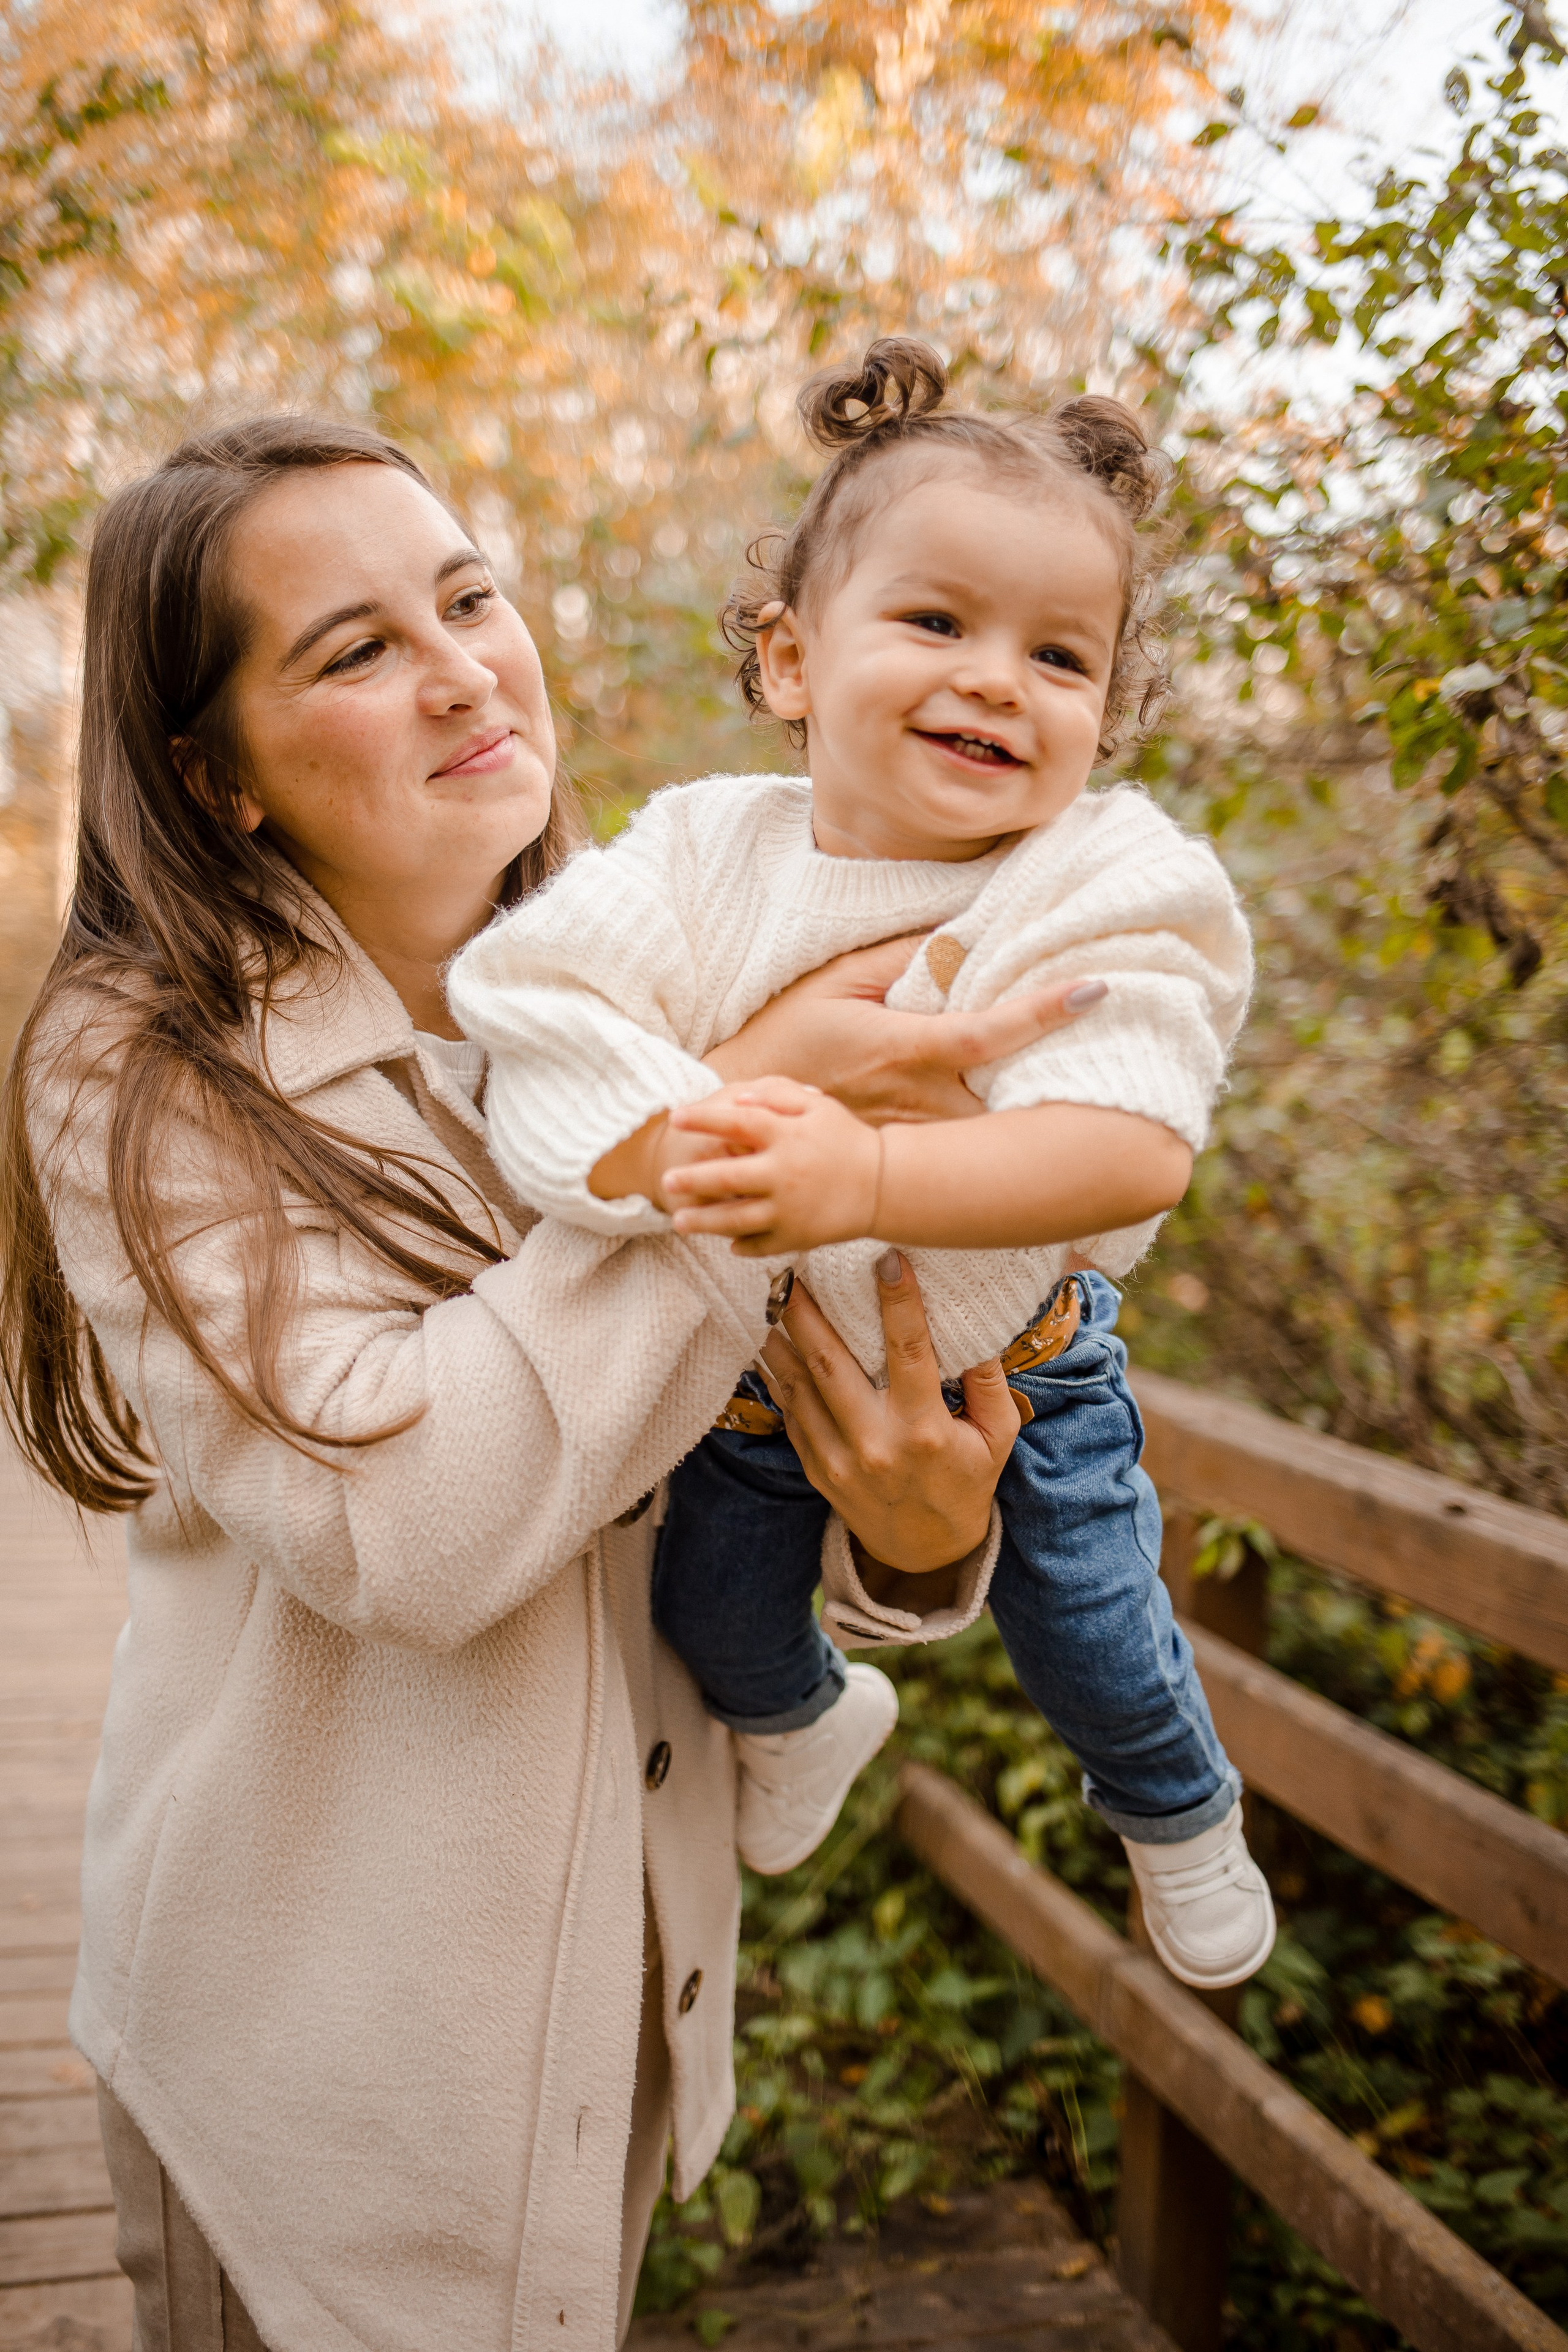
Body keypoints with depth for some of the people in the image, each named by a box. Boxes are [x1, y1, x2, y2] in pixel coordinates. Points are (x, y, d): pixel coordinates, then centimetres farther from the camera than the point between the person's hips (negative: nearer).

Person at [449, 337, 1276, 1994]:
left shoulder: (1104, 890, -26)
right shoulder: (715, 849, -18)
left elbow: (1134, 1154, -38)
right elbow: (537, 990, -27)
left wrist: (868, 1177, -54)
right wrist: (685, 1154, -45)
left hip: (1007, 1352, -2)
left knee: (1088, 1630, 9)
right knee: (712, 1605, 15)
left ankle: (1179, 1813, 47)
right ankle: (807, 1712, 54)